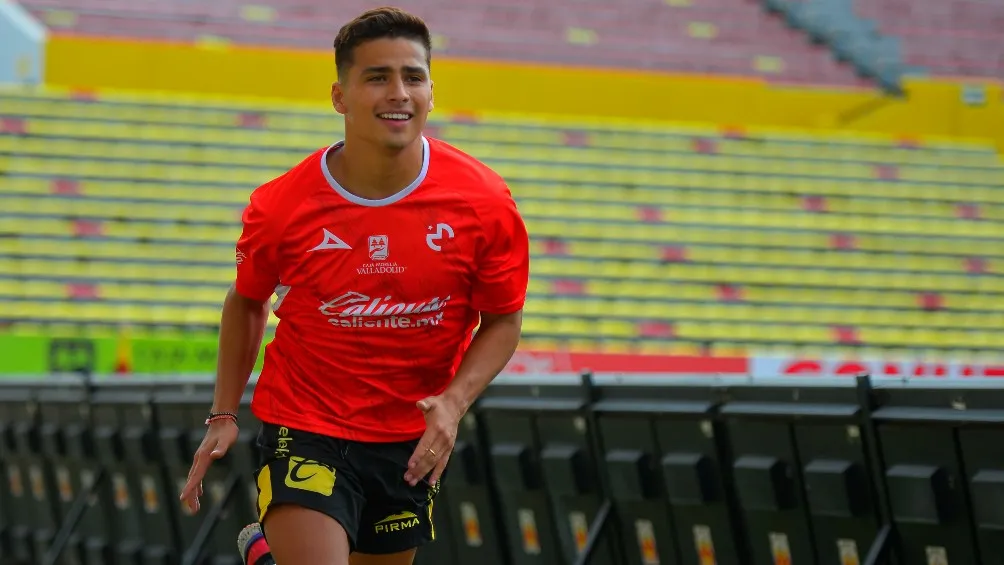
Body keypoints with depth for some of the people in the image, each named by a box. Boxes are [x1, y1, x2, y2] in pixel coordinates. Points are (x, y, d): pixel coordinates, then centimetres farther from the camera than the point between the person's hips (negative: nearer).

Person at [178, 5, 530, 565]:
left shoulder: (485, 203, -11)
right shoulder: (280, 205, -12)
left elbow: (503, 320, -1)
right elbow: (247, 302, 7)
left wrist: (454, 402, -17)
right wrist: (224, 416, 4)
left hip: (413, 441, 3)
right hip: (304, 429, -3)